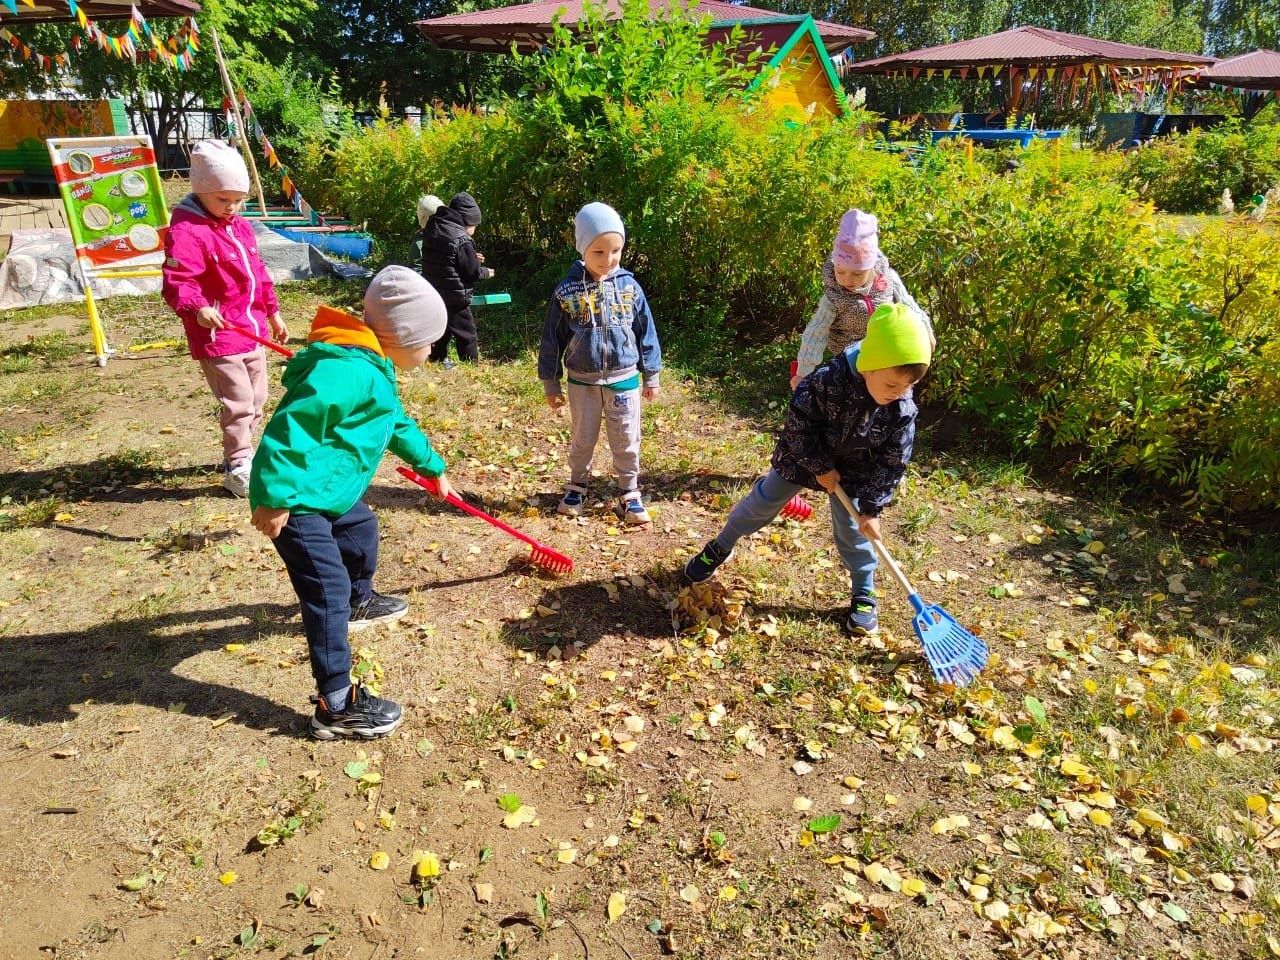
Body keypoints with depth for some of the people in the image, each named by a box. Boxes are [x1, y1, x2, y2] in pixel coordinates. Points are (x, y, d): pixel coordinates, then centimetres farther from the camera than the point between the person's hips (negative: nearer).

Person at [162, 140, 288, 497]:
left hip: (252, 331, 9)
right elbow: (176, 282, -25)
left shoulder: (241, 226, 12)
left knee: (256, 401, 19)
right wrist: (197, 308, -43)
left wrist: (272, 313, 24)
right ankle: (237, 470, 4)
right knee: (238, 404, -9)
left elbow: (258, 273, 21)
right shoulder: (186, 231, -17)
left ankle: (239, 454, 37)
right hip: (217, 335, -9)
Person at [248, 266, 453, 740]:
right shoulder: (348, 371, -27)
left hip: (328, 493, 11)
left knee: (363, 529, 31)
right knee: (328, 593, -9)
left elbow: (399, 425, 26)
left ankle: (359, 601, 58)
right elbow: (290, 428, -33)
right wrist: (275, 498, -32)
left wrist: (434, 469, 34)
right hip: (295, 501, -11)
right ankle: (336, 707, -3)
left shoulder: (374, 369, 10)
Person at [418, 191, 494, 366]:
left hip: (432, 292, 8)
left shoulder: (433, 227, 4)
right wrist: (487, 272, 6)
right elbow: (473, 272, -15)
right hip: (454, 297, -8)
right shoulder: (462, 240, -20)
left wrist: (472, 258, 11)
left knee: (440, 328, 21)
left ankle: (438, 359, 30)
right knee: (466, 333, 4)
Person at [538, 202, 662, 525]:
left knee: (626, 442, 9)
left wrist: (651, 375, 7)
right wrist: (550, 382, 2)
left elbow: (646, 333, 4)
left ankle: (629, 494, 24)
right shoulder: (566, 291, -9)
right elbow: (552, 339, -2)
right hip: (583, 382, 0)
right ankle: (577, 487, 35)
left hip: (624, 380, 1)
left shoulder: (630, 287, -5)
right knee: (582, 440, 15)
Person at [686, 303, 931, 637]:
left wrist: (871, 508, -15)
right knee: (761, 504, 9)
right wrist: (820, 467, -21)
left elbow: (892, 463, -14)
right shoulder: (827, 381, -33)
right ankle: (719, 549, 30)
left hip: (854, 472, 1)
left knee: (853, 531, 6)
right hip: (802, 457, -1)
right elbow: (798, 424, -22)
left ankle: (864, 597, 26)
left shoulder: (903, 410, -23)